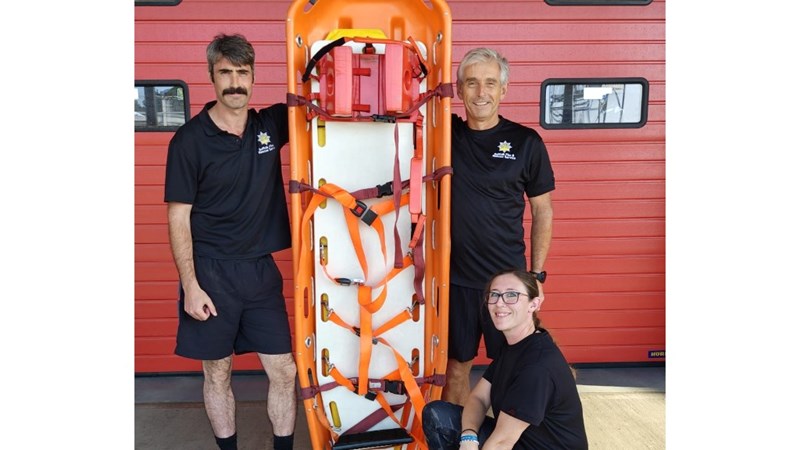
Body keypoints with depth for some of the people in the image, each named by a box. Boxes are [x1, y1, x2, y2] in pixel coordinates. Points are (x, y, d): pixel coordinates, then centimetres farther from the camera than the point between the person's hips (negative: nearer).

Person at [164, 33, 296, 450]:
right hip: (211, 272, -3)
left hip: (261, 270, 3)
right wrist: (190, 286, -11)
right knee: (217, 372, 11)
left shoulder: (270, 125, 2)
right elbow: (178, 218, -7)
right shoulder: (189, 139, -8)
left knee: (284, 370, 7)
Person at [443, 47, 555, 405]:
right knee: (456, 363, 14)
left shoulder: (526, 142, -2)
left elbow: (542, 212, 3)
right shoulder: (445, 134, 1)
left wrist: (537, 275, 1)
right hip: (455, 276, 1)